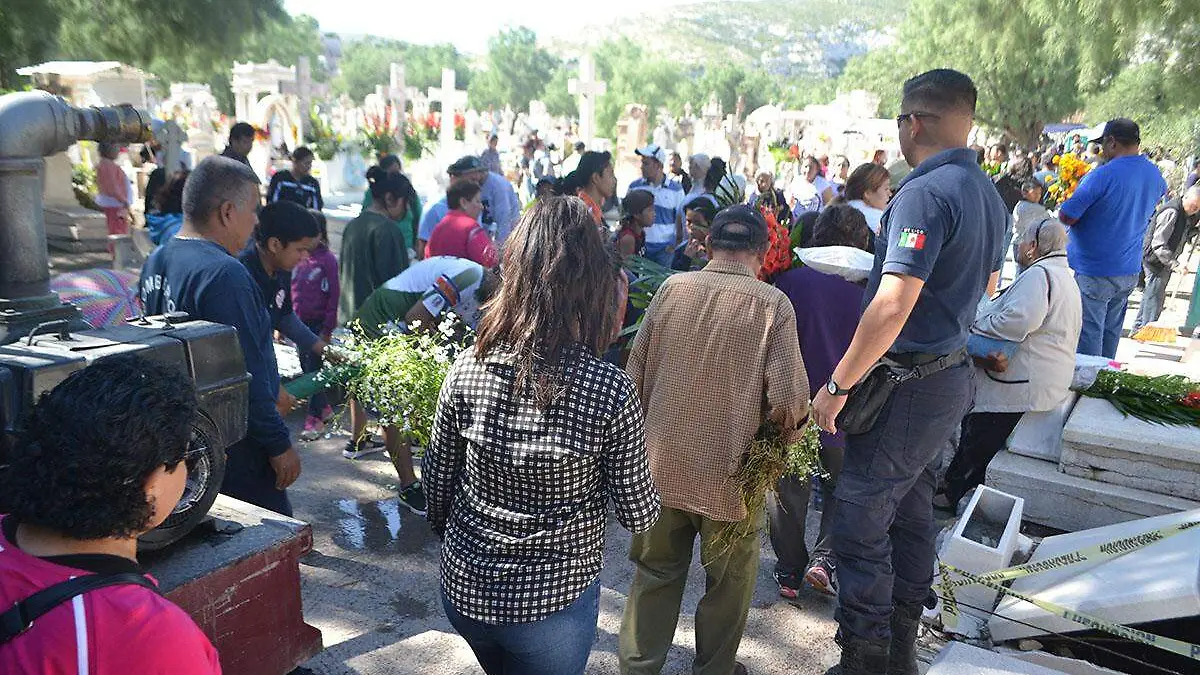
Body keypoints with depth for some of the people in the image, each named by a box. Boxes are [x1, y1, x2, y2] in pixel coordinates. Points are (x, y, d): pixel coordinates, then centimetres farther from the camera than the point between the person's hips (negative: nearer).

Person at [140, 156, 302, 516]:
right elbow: (246, 374, -25)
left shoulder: (156, 261, 8)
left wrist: (268, 394, 20)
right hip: (233, 450, -10)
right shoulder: (224, 274, -24)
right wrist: (279, 445, -15)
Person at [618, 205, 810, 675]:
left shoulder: (671, 288, -4)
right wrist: (791, 430, 5)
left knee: (656, 574, 19)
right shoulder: (772, 304, -12)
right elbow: (787, 397, -17)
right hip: (728, 473, -3)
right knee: (729, 582, 19)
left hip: (661, 465, 3)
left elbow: (635, 374, 2)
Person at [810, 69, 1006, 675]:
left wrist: (837, 385, -22)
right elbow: (986, 285, 24)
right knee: (911, 509, 19)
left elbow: (893, 306, -29)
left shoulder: (924, 193, -21)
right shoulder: (988, 193, 10)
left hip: (907, 381, -10)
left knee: (860, 520, -1)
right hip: (952, 371, 10)